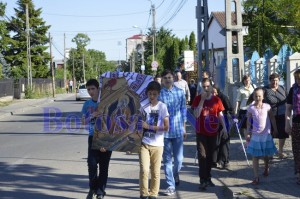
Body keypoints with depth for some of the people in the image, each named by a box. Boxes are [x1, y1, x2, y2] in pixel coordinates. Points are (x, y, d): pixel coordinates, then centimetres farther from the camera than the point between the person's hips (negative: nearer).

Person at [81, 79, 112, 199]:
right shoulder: (87, 104, 7)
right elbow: (84, 122, 9)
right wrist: (92, 116, -13)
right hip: (93, 137, 3)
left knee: (103, 165, 2)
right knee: (92, 163, -7)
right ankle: (93, 188, 12)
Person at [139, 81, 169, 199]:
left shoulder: (162, 106, -3)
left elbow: (166, 127, -7)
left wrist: (149, 126, -15)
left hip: (157, 144, 0)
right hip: (144, 143, 0)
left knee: (155, 172, 5)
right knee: (144, 170, -9)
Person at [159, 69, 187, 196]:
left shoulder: (180, 92, 4)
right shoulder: (159, 94, -3)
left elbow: (183, 110, 10)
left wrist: (184, 127, 9)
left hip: (178, 130, 2)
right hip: (164, 131, -1)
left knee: (179, 159, 5)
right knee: (167, 159, 3)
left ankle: (175, 174, 38)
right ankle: (171, 185, 13)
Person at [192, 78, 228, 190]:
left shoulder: (216, 100, 2)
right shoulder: (197, 99, -2)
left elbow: (220, 115, 8)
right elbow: (196, 115, -13)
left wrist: (224, 127, -2)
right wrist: (202, 100, -17)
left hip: (213, 132, 2)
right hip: (201, 132, -2)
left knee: (210, 156, 9)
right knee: (202, 156, -8)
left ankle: (208, 178, 21)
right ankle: (203, 181, -6)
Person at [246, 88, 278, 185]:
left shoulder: (267, 106, -5)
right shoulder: (250, 108, -5)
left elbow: (272, 118, 5)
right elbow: (249, 121, 1)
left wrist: (275, 129, 9)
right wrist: (248, 133, -1)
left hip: (266, 135, 1)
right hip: (255, 135, -1)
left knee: (265, 155, 14)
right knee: (255, 156, -3)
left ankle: (266, 168, 46)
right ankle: (256, 177, 0)